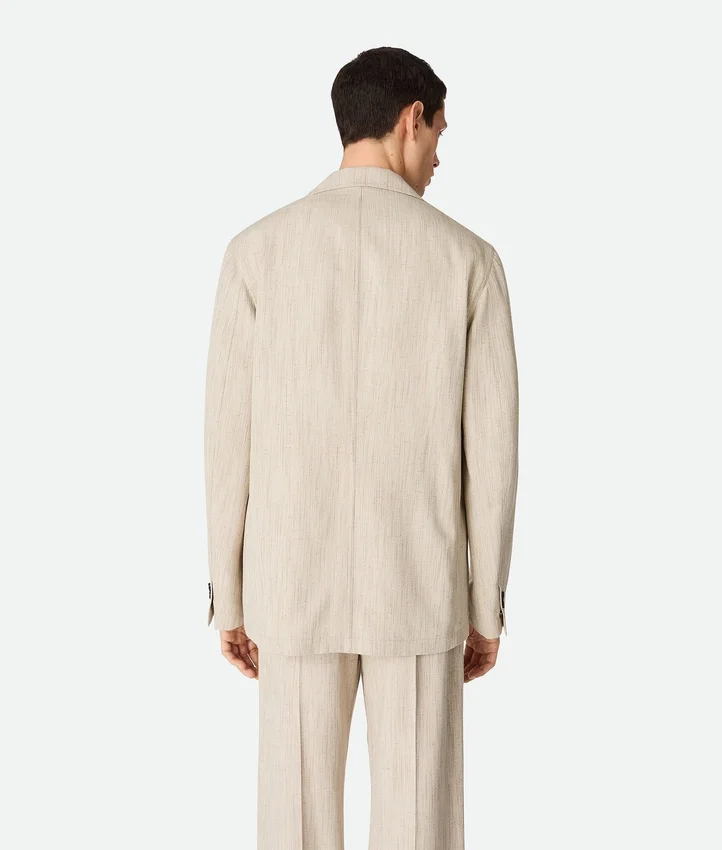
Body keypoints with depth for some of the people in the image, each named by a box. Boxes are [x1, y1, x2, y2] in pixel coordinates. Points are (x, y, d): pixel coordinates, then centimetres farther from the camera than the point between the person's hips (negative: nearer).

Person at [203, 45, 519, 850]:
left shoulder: (257, 250, -3)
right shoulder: (469, 258, -4)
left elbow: (230, 436, -2)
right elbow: (491, 445, -4)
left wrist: (228, 596, 7)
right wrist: (488, 606, 6)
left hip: (295, 584, 1)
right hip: (418, 587, 0)